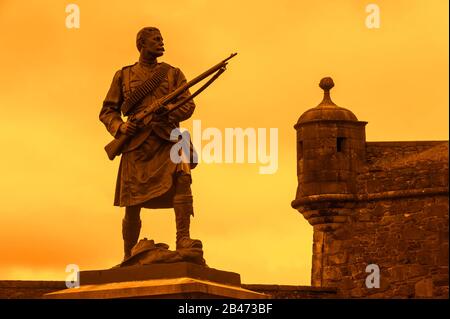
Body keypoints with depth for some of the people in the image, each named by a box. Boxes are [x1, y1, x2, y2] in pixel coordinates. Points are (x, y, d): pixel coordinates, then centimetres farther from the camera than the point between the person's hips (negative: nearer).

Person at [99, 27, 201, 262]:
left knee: (182, 175, -30)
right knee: (133, 204, -1)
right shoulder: (123, 75, 16)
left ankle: (183, 239, -33)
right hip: (137, 143, 0)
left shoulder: (172, 73, 18)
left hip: (167, 139, 0)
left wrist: (168, 112, -12)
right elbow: (107, 111, 15)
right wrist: (119, 127, -6)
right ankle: (128, 257, 13)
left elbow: (188, 105, 8)